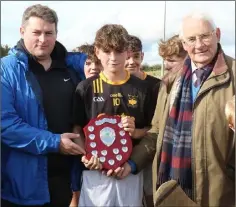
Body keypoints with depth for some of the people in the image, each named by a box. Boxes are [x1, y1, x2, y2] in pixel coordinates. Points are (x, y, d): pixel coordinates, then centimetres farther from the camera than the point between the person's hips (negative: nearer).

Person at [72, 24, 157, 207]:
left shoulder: (142, 88, 2)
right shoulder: (86, 88, 0)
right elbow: (77, 130, 4)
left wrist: (135, 132, -12)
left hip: (131, 173, 1)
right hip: (96, 173, 0)